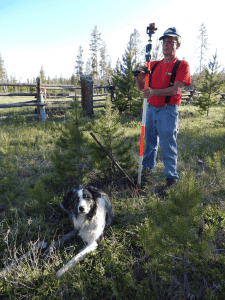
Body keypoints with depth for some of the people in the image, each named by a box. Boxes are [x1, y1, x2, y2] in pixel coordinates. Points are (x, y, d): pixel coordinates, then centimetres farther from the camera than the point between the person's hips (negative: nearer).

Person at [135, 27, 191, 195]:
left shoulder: (182, 65, -1)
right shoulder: (154, 65, 14)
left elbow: (176, 89, -16)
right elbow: (142, 87, 16)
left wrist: (154, 91, -29)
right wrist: (140, 77, -6)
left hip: (168, 110, -5)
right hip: (151, 109, 6)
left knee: (167, 145, -6)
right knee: (150, 142, 13)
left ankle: (171, 178, 3)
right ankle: (148, 168, 29)